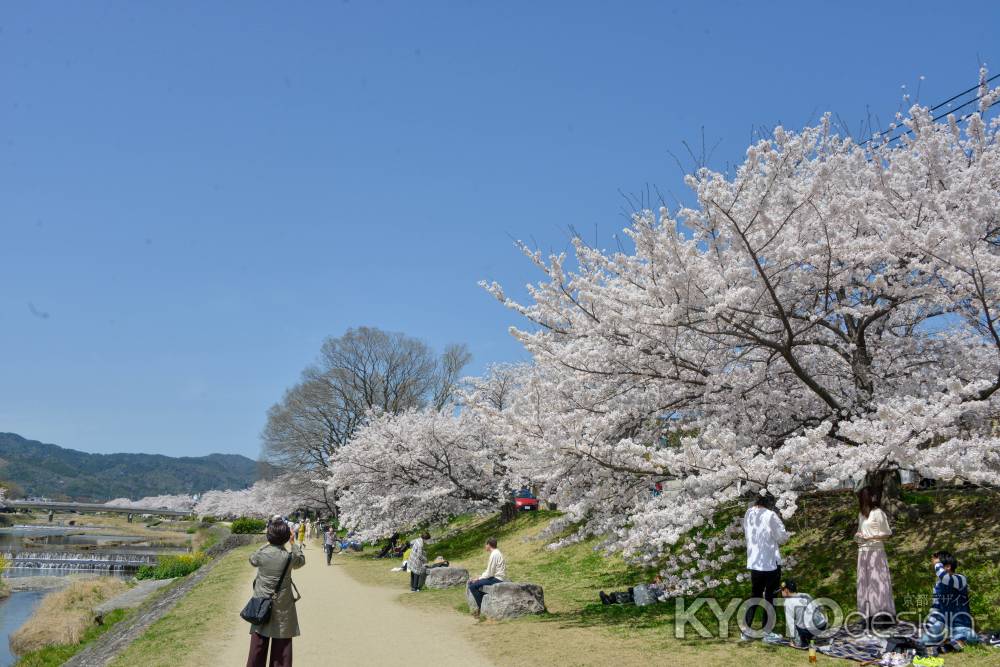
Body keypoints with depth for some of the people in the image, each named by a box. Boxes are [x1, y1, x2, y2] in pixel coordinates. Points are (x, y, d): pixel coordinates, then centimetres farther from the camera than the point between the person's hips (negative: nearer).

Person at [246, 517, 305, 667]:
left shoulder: (261, 555, -12)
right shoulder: (289, 557, -14)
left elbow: (252, 560, 11)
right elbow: (301, 561, 8)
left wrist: (267, 544, 16)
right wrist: (292, 542, 16)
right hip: (283, 609, -1)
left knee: (258, 645, 11)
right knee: (282, 647, 7)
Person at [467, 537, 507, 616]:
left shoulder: (494, 555, -16)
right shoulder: (496, 553, 15)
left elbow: (489, 573, -18)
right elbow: (490, 571, 18)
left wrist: (478, 579, -7)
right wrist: (480, 577, 8)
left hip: (497, 579, -11)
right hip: (496, 577, 11)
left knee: (472, 586, -17)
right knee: (472, 583, 15)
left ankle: (481, 608, -3)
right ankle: (480, 606, 15)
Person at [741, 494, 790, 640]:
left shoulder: (748, 514, 0)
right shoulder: (770, 515, -15)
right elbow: (782, 537, -12)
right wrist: (787, 535, 9)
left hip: (754, 562, 5)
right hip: (771, 562, -5)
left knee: (754, 595, 15)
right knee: (770, 596, 10)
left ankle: (746, 630, 8)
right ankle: (766, 630, 14)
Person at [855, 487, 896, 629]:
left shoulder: (878, 513, -8)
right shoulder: (862, 514, 14)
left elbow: (887, 533, -6)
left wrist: (869, 537, -15)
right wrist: (857, 535, 0)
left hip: (875, 551, -7)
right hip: (863, 552, 7)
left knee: (877, 581, -6)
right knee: (864, 582, 6)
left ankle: (883, 616, -3)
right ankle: (869, 616, 10)